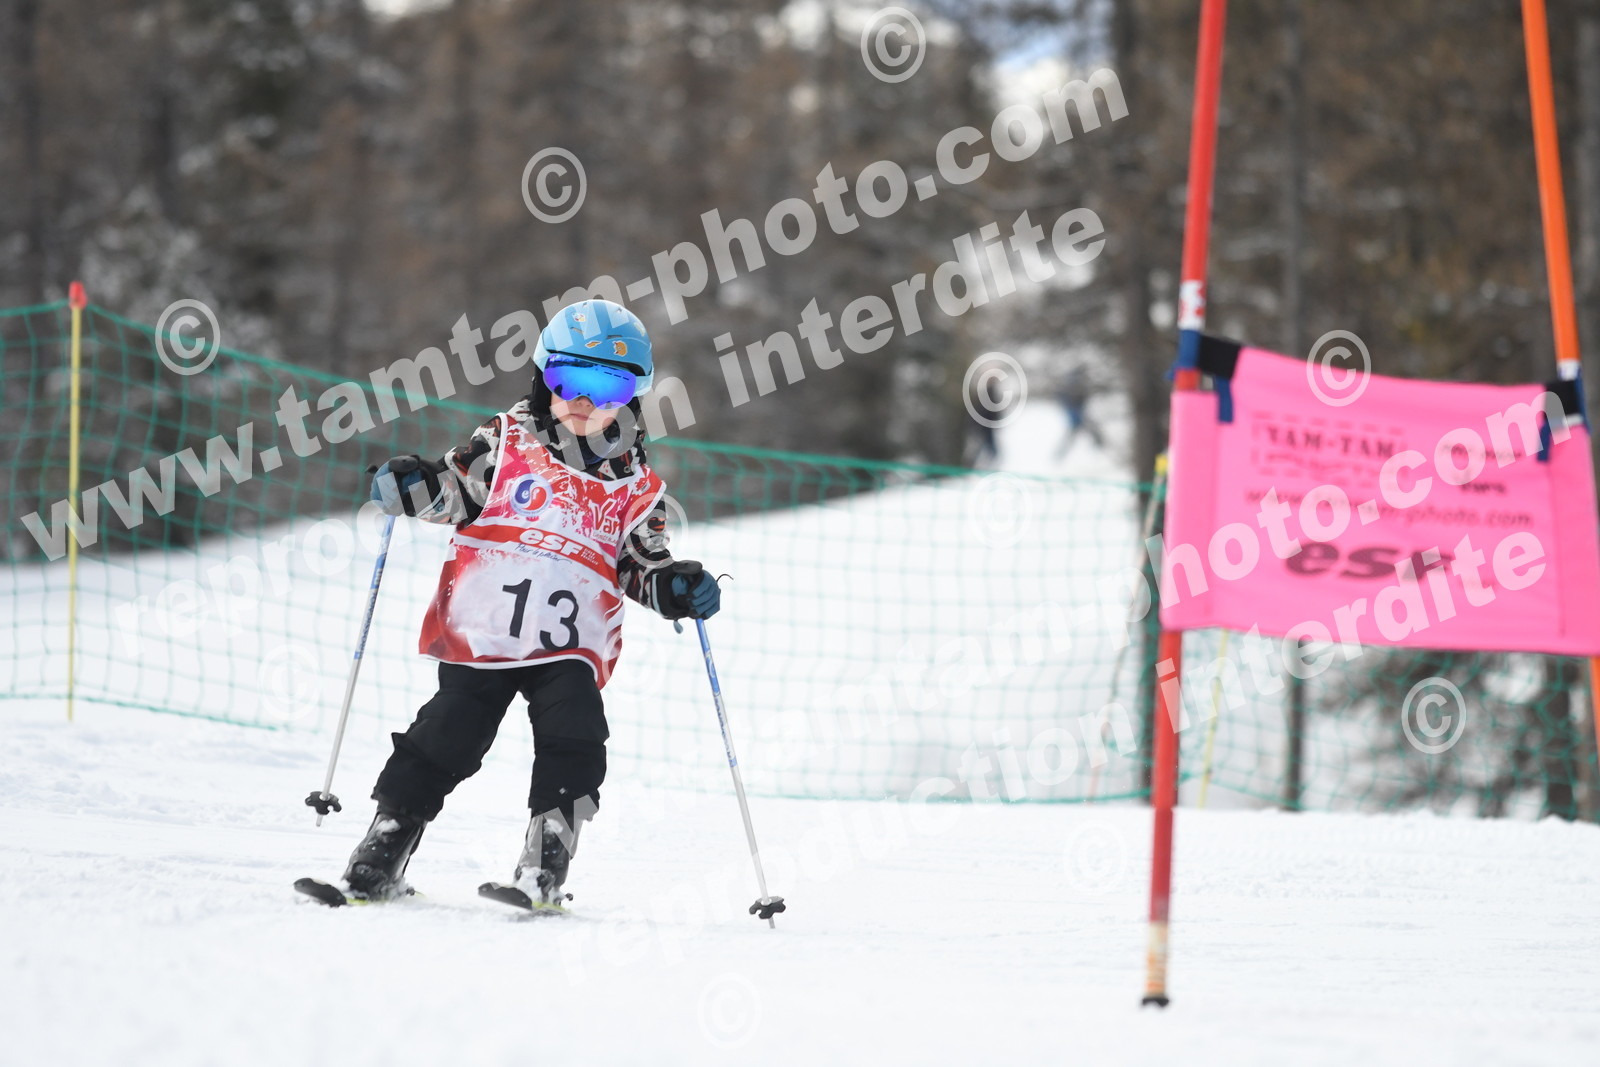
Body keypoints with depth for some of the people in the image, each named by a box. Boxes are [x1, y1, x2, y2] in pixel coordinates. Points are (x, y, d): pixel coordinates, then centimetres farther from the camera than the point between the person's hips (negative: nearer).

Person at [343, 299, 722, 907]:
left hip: (571, 647, 2)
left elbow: (643, 566, 20)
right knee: (444, 743, -6)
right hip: (479, 631, -2)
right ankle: (377, 865, 5)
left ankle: (544, 869, -11)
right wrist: (414, 487, -16)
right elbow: (457, 488, 5)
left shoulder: (633, 486, 14)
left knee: (574, 743, -19)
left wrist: (678, 589, 1)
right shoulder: (507, 444, 8)